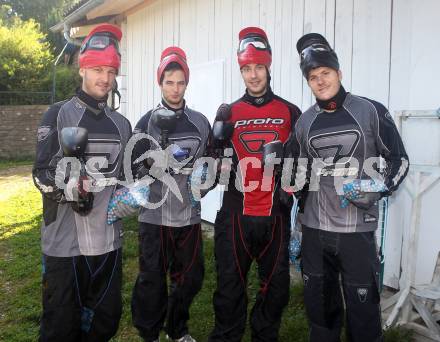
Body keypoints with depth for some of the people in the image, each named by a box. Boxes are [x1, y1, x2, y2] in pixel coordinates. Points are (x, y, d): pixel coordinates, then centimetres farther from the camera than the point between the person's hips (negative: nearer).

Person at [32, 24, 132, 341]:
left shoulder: (122, 124, 13)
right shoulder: (58, 115, -3)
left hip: (109, 241, 5)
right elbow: (42, 174, -8)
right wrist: (71, 188, -27)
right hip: (64, 242, -5)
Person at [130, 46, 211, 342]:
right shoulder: (147, 122, -2)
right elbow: (136, 168, -9)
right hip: (155, 216, -3)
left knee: (191, 278, 14)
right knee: (152, 281, 5)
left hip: (190, 215, 4)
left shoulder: (200, 122, 7)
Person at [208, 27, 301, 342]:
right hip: (235, 214, 0)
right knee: (230, 283, 8)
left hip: (276, 215, 1)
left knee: (276, 285, 12)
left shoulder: (291, 112, 5)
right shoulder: (229, 112, 5)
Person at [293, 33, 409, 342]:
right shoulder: (304, 123, 7)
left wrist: (379, 189, -16)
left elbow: (399, 160, 3)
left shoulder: (371, 111, -3)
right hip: (314, 229, 3)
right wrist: (295, 228, 14)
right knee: (320, 304, 15)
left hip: (358, 229, -3)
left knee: (362, 307, 4)